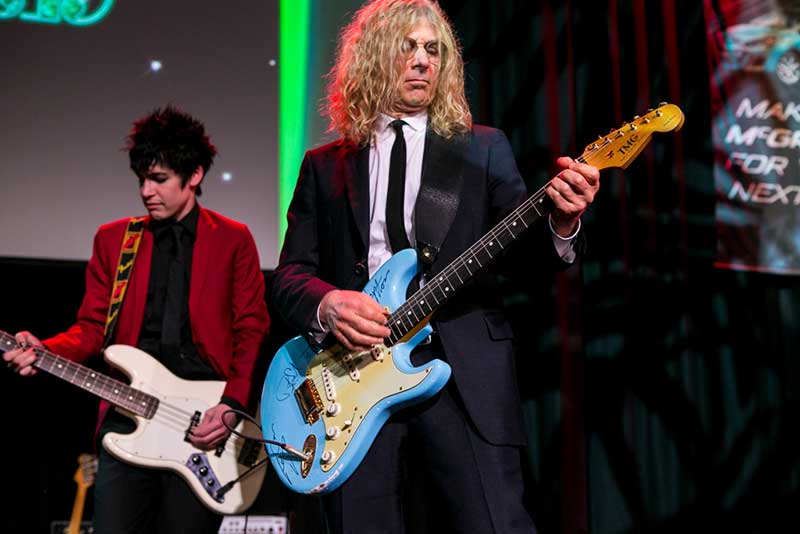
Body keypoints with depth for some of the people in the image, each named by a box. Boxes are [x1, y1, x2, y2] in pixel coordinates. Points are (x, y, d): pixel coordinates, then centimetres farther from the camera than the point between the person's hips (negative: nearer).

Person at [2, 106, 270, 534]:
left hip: (203, 423, -1)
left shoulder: (233, 239, 7)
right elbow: (93, 326, 10)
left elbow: (251, 331, 3)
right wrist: (43, 351, -9)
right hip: (130, 414, 2)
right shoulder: (113, 238, 13)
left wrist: (232, 405, -9)